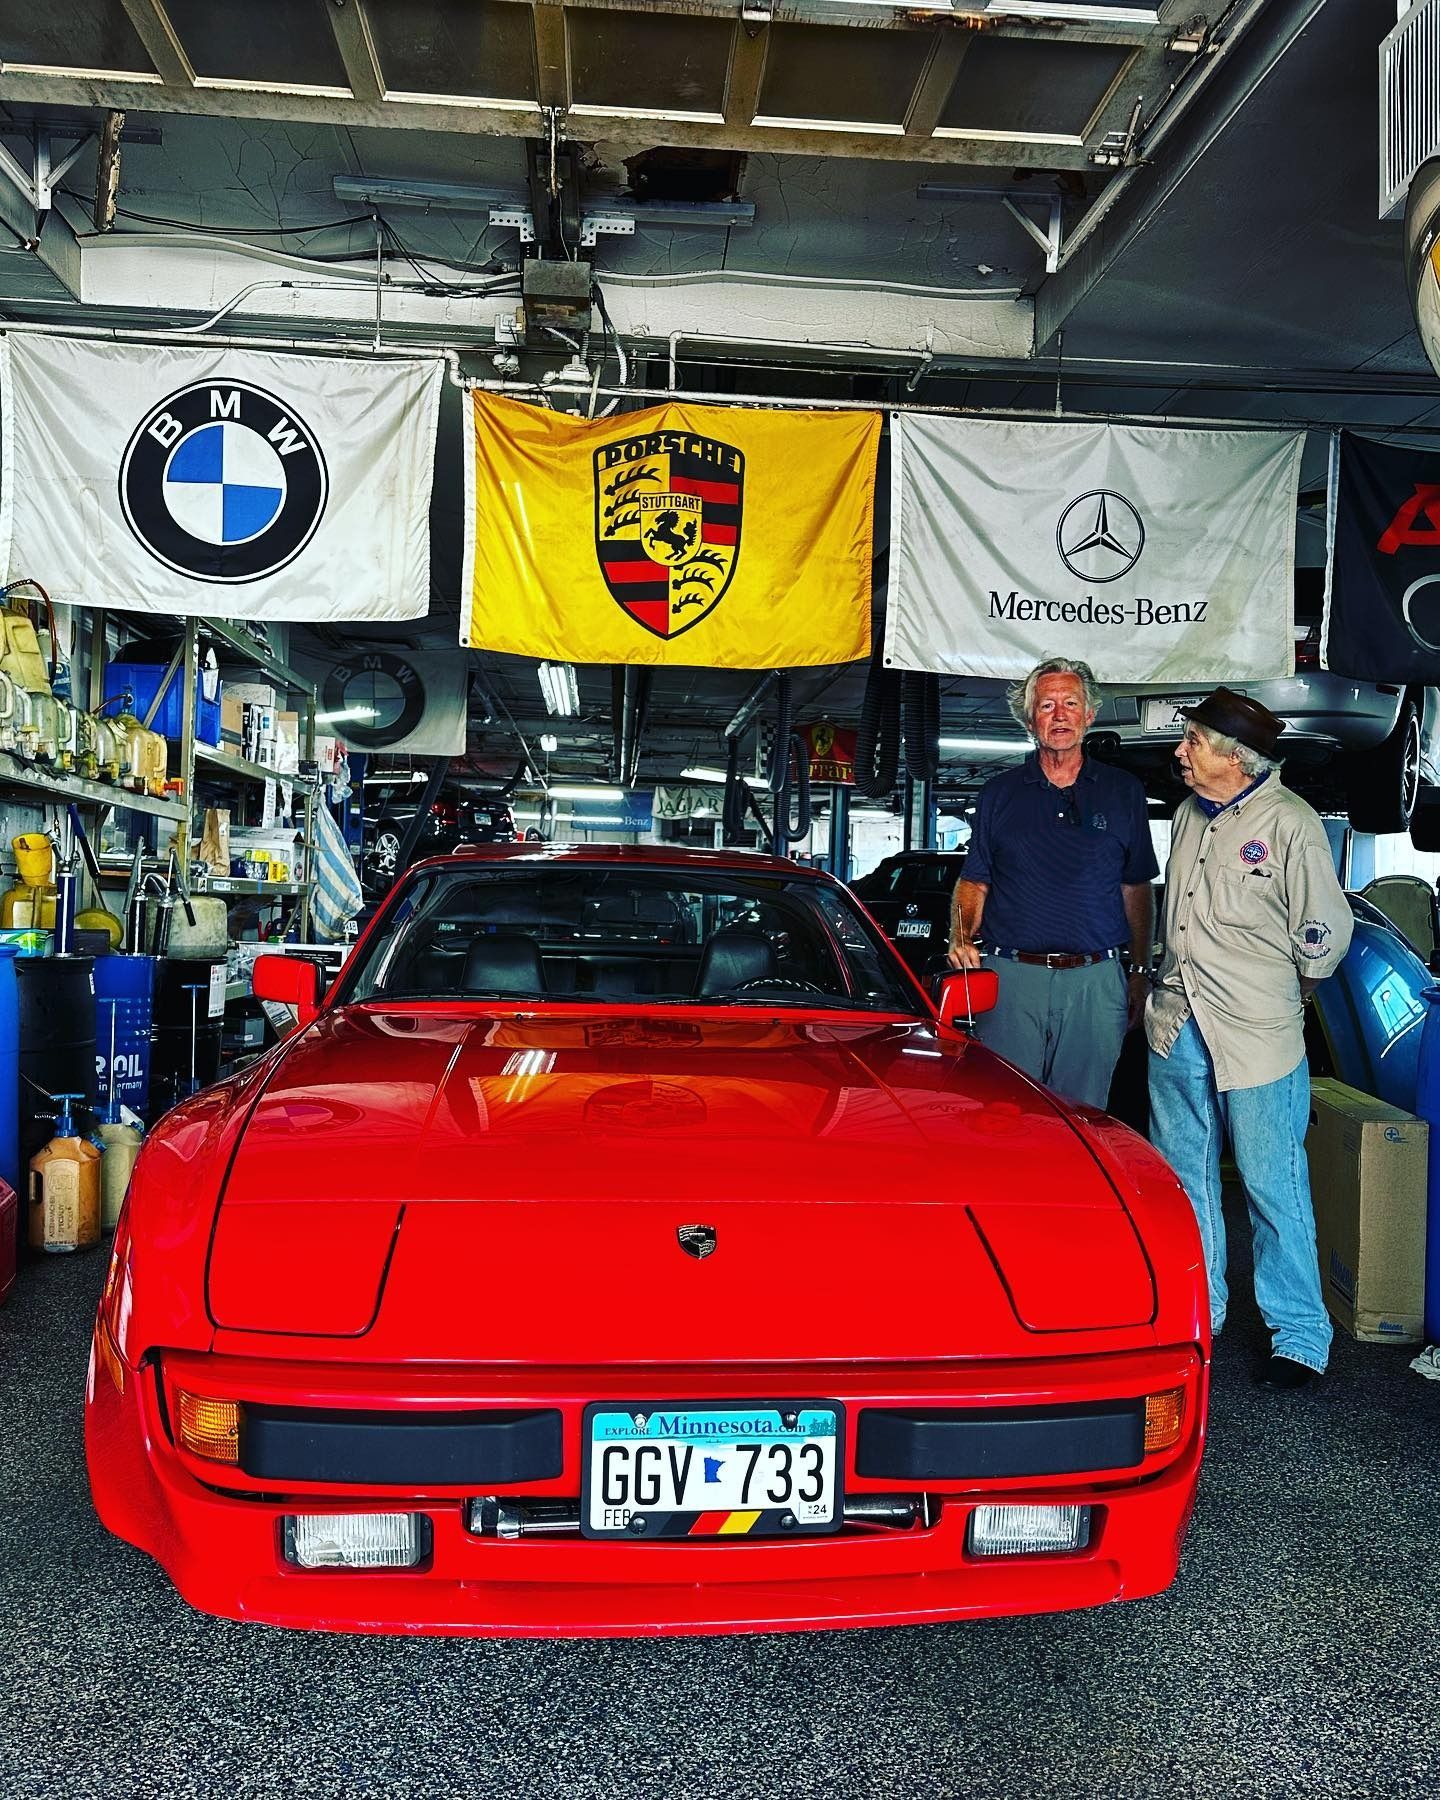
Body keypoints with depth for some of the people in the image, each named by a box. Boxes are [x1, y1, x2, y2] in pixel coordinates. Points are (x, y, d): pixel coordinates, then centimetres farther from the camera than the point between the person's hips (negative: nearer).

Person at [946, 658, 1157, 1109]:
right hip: (1011, 978, 0)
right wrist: (961, 940, -8)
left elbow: (1137, 889, 12)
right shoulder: (999, 793, 10)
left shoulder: (1123, 792, 10)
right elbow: (973, 882, 9)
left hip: (1096, 984, 0)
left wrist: (1140, 970, 7)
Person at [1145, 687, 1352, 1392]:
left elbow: (1326, 933, -7)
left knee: (1273, 1184, 0)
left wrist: (1284, 993, 5)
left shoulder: (1290, 823, -12)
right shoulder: (1191, 814, 11)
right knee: (1182, 1177, 14)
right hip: (1177, 1024, 7)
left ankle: (1299, 1336, 14)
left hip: (1257, 1036, -7)